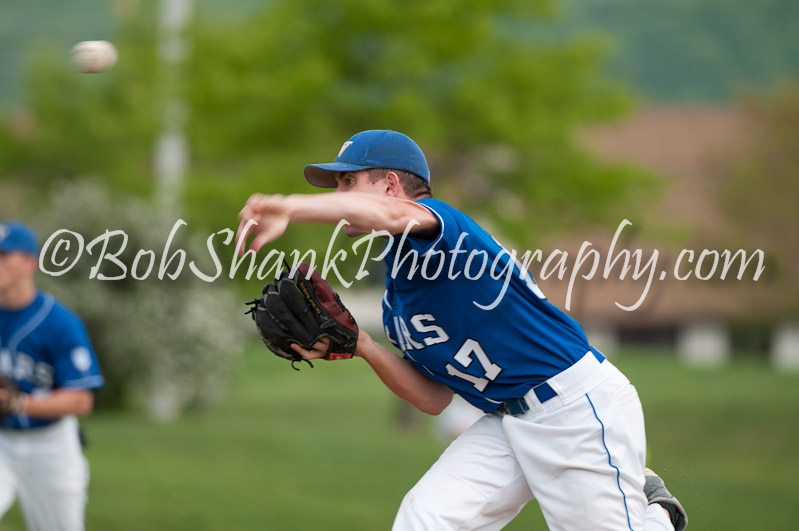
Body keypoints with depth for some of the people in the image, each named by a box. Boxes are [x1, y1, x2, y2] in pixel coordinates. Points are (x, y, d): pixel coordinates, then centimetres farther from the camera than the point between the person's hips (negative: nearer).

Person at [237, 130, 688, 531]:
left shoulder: (440, 222, -12)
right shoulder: (396, 297, 15)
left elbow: (389, 214, -39)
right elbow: (435, 399, 11)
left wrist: (289, 208, -52)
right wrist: (363, 347, -3)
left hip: (580, 404, -8)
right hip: (507, 423, 8)